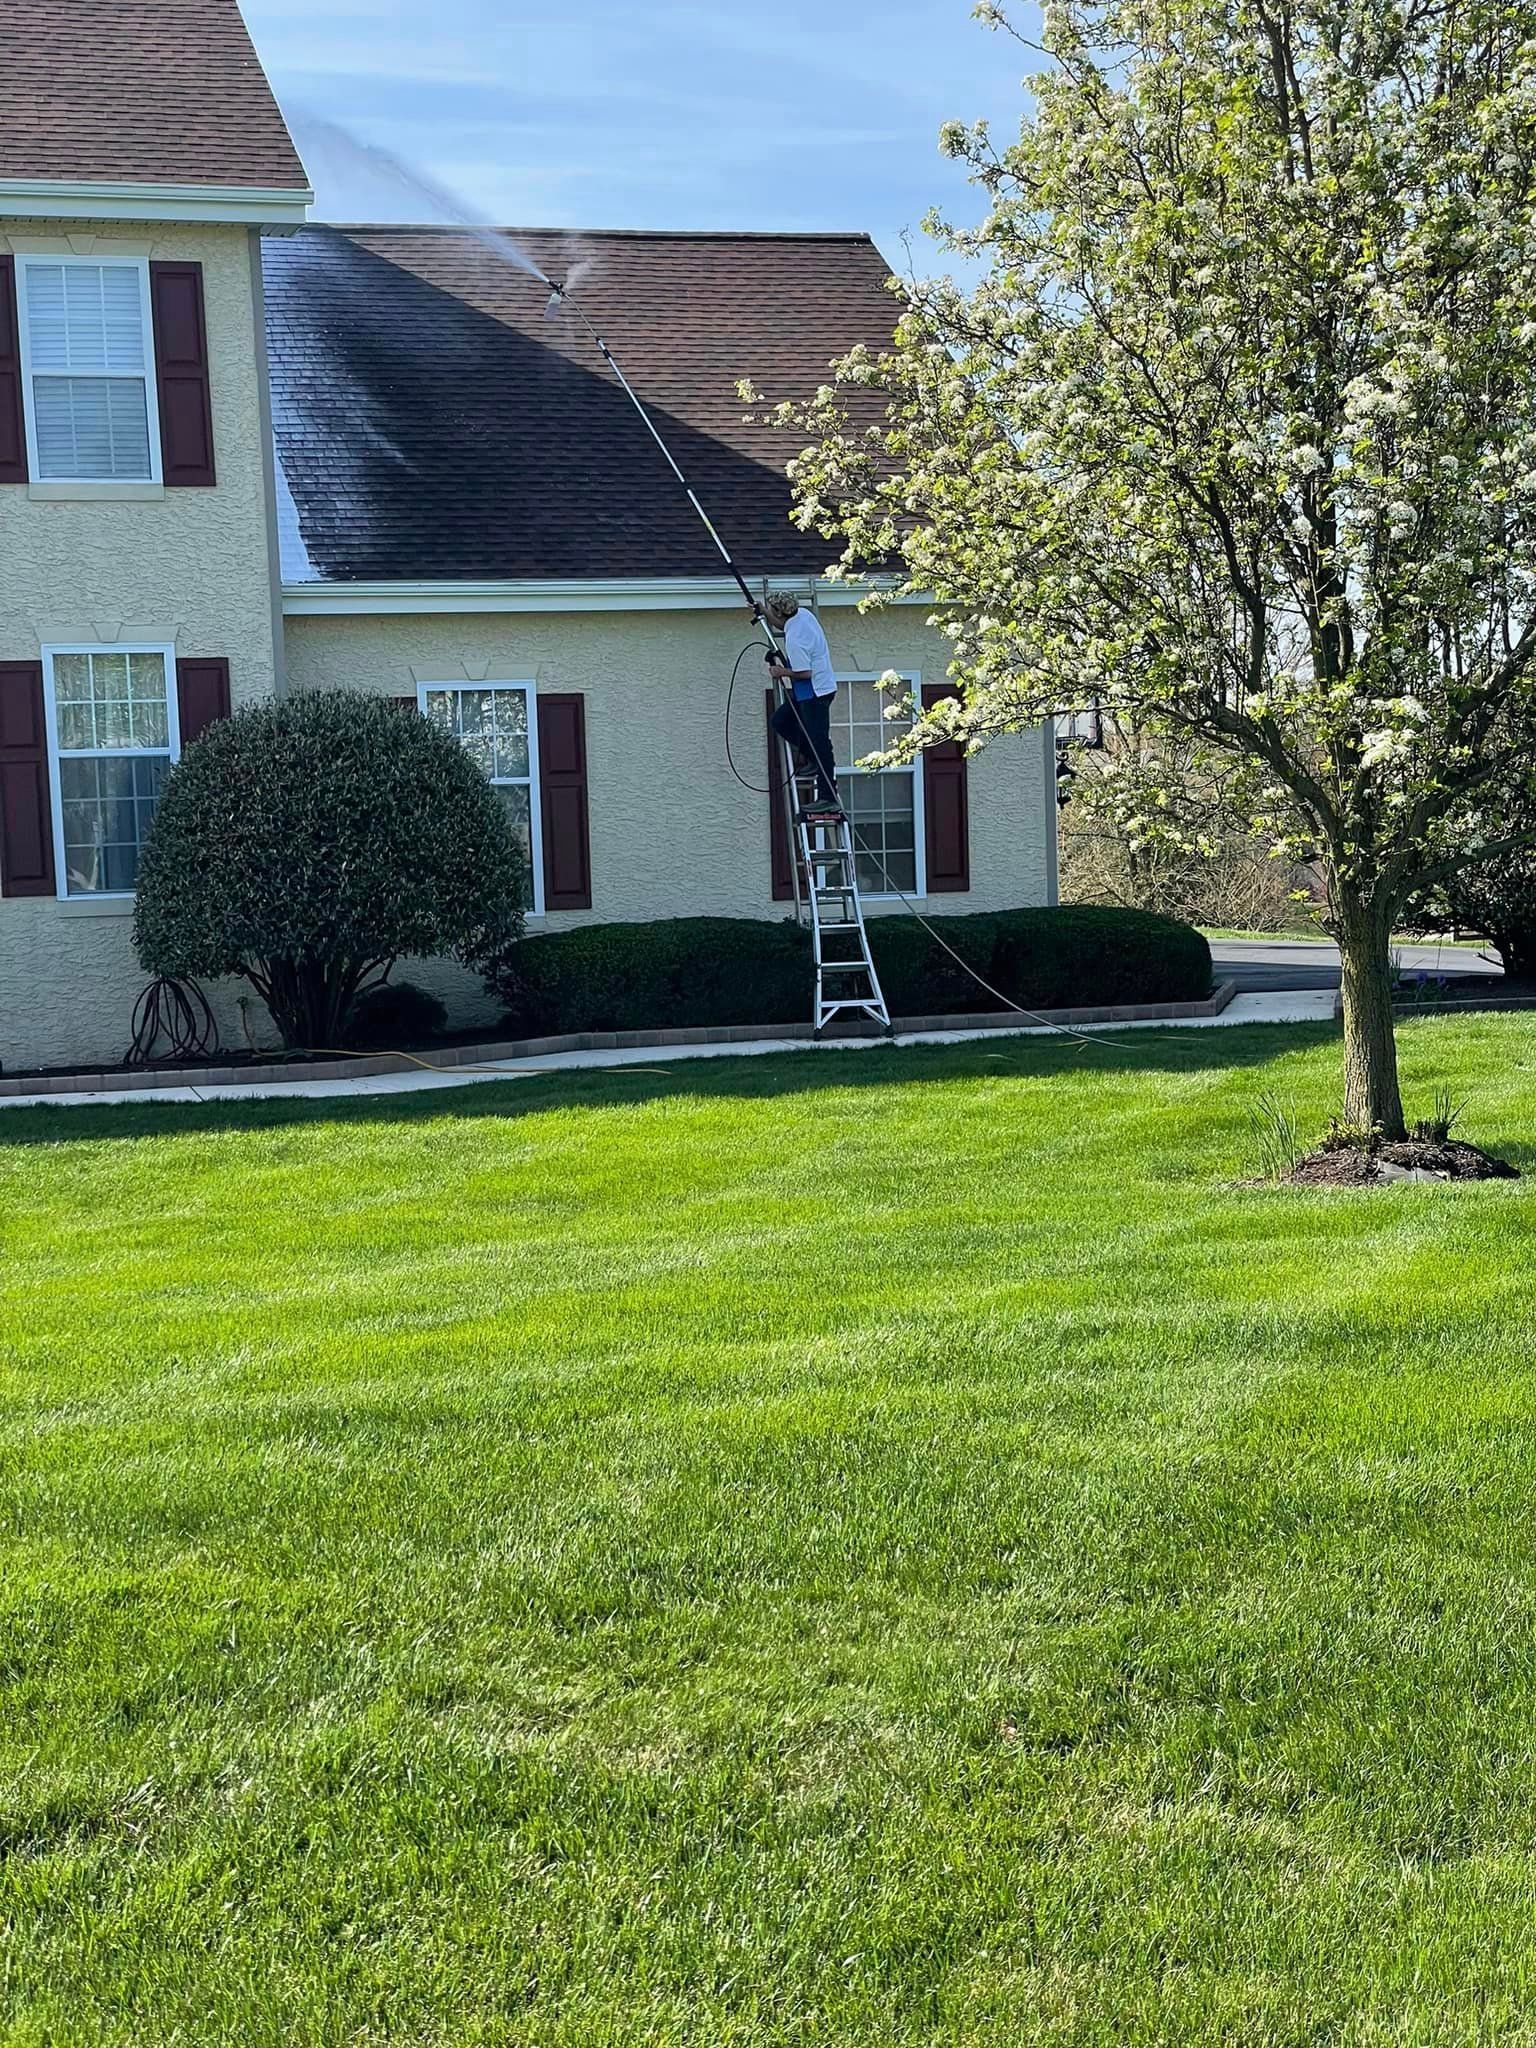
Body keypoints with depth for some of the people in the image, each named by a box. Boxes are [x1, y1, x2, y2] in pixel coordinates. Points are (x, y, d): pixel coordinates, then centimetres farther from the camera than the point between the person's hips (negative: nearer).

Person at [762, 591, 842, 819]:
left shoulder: (794, 639, -25)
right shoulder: (803, 615, 3)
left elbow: (805, 673, -23)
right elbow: (782, 626, 27)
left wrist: (782, 672, -8)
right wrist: (764, 613, 19)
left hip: (815, 692, -10)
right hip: (820, 687, 10)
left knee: (819, 743, -7)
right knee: (781, 721, 17)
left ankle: (829, 797, -5)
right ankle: (809, 757, 21)